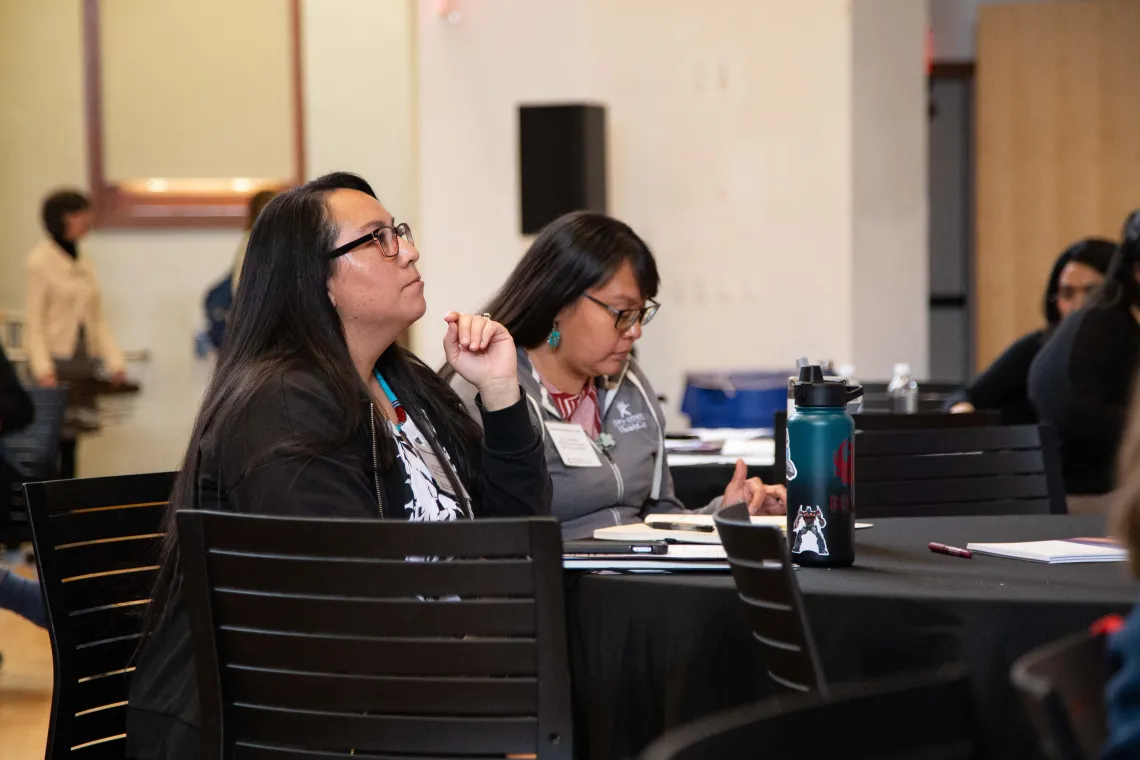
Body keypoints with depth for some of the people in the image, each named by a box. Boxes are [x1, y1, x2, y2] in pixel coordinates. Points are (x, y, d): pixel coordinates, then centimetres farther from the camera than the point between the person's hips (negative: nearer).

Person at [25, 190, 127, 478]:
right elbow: (34, 321, -10)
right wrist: (43, 368, -19)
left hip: (83, 361, 6)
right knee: (55, 441, -8)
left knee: (71, 441, 7)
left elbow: (98, 319, 14)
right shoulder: (40, 261, -7)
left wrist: (115, 362, 4)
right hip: (57, 360, -6)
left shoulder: (84, 264, 11)